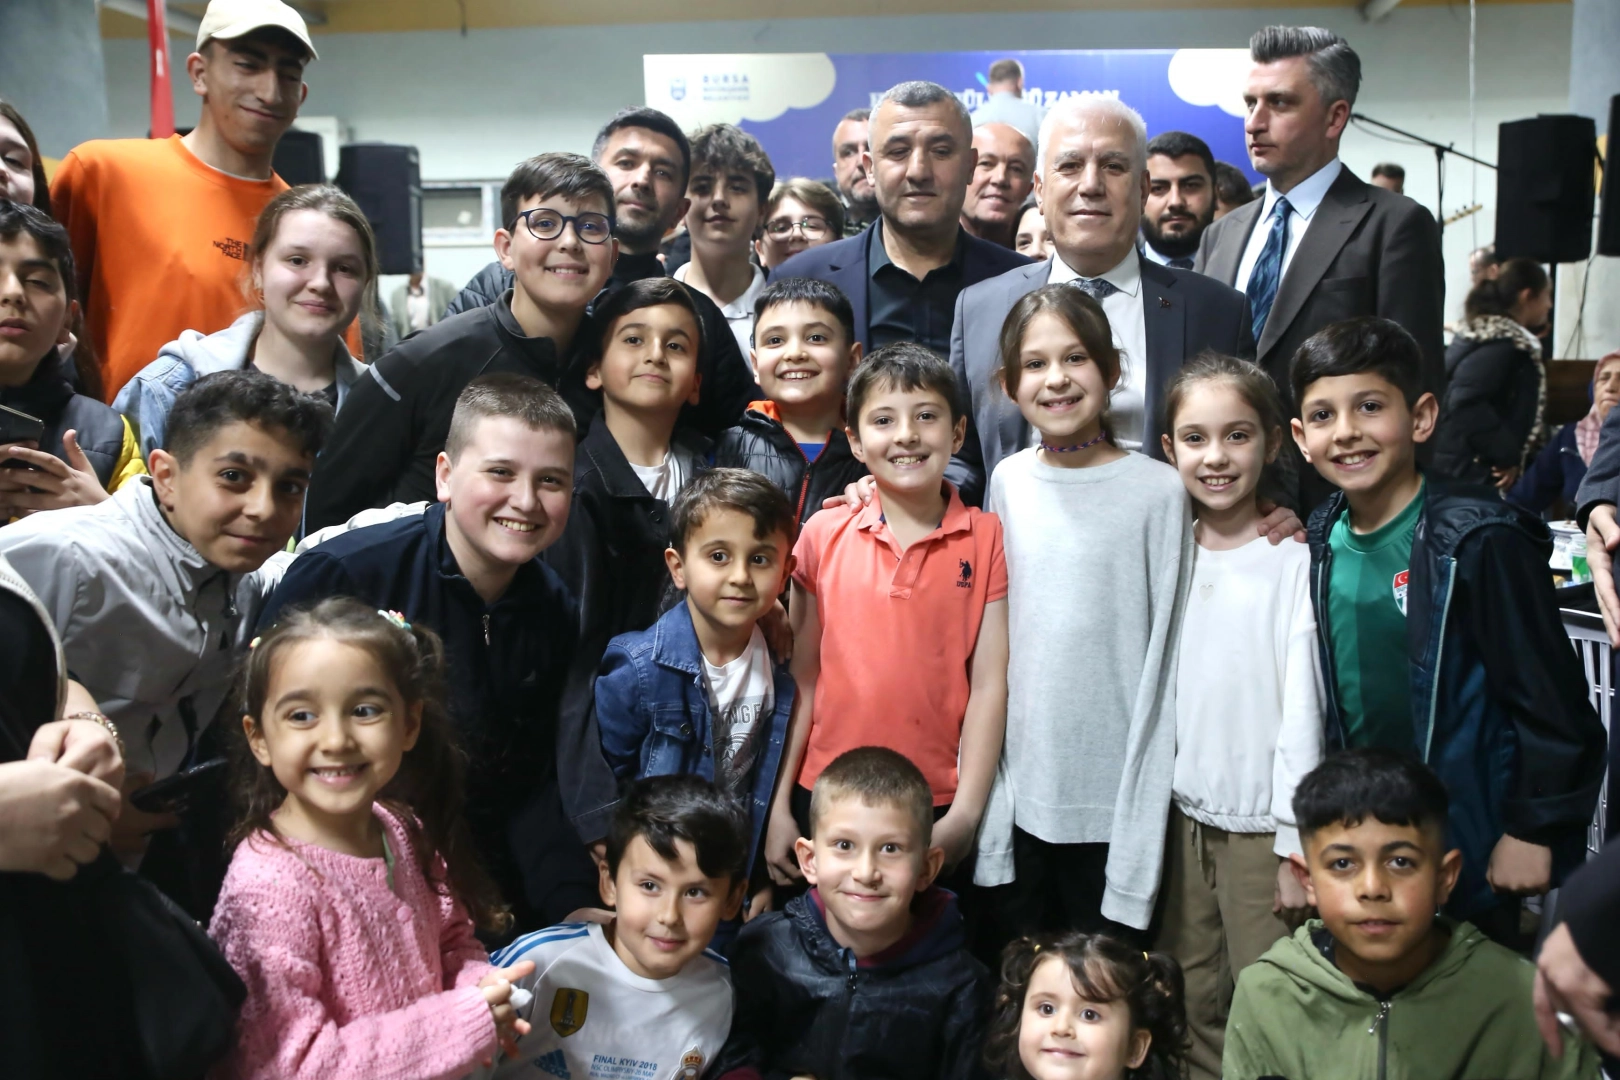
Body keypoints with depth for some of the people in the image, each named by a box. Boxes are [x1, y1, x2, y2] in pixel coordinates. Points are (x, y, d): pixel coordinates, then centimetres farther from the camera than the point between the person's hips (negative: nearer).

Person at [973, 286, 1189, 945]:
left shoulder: (1158, 490, -7)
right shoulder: (1008, 483, 3)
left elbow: (1167, 649, -5)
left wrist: (1147, 793, -7)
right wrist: (984, 782, 7)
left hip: (1115, 789, -3)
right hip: (1022, 783, 3)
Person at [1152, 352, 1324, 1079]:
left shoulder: (1292, 561, -10)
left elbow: (1302, 712, -11)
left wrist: (1297, 841, -10)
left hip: (1261, 822, -5)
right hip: (1184, 813, 5)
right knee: (1193, 1005, 14)